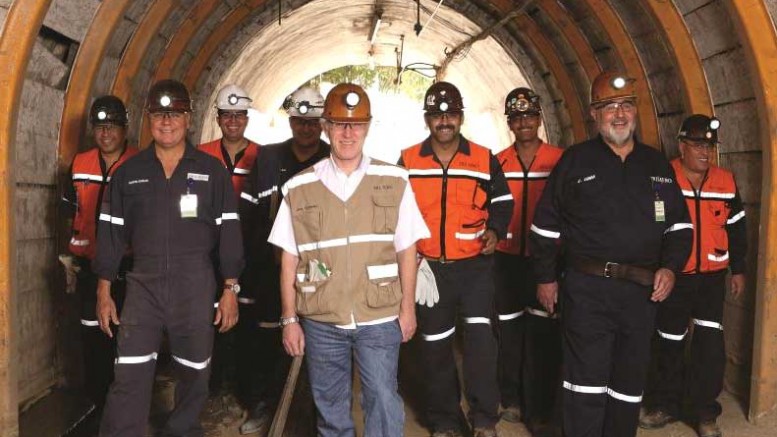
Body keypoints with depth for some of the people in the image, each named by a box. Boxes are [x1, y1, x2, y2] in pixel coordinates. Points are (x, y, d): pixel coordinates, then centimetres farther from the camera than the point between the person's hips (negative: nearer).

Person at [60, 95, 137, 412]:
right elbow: (71, 214, 15)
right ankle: (98, 403, 27)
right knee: (93, 336, 12)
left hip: (128, 266, -4)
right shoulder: (79, 165, 5)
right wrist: (70, 256, 13)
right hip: (89, 266, 4)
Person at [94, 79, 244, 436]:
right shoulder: (128, 173, 8)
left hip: (195, 286, 0)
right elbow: (112, 233, 8)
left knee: (194, 374, 11)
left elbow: (228, 232, 1)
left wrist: (230, 289, -4)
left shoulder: (212, 171, 3)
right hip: (143, 285, 1)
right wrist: (104, 292, 4)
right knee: (129, 377, -3)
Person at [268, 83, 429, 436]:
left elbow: (406, 249, 3)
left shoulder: (394, 181, 0)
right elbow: (289, 259, 4)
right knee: (329, 405, 15)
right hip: (320, 321, 1)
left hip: (380, 318, -1)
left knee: (384, 402, 4)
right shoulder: (299, 188, 0)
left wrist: (407, 307, 2)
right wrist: (289, 319, 3)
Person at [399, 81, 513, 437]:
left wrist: (495, 230, -8)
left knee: (481, 335, -13)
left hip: (474, 264, -1)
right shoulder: (408, 161, 4)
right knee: (434, 343, 9)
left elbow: (503, 201, 10)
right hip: (428, 267, 1)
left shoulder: (485, 160, 2)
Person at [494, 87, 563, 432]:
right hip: (507, 259, 2)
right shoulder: (497, 163, 5)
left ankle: (540, 410, 14)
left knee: (543, 334, 2)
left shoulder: (560, 160, -2)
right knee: (510, 330, 12)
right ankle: (511, 399, 28)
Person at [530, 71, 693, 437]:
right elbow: (545, 224, 3)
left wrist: (671, 267, 0)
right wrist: (545, 277, 2)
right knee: (586, 380, -4)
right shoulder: (575, 160, 1)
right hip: (587, 288, -4)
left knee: (630, 380, 14)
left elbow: (679, 223, 16)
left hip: (643, 291, 4)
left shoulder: (657, 164, 12)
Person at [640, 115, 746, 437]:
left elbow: (736, 229, 12)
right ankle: (665, 404, 27)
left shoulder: (727, 182, 4)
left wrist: (738, 269, 12)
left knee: (710, 345, 1)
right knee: (669, 343, 10)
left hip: (712, 277, 2)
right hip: (673, 277, -2)